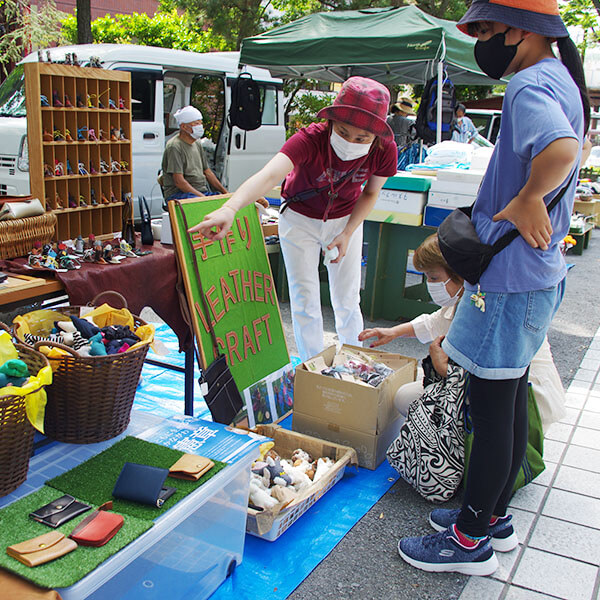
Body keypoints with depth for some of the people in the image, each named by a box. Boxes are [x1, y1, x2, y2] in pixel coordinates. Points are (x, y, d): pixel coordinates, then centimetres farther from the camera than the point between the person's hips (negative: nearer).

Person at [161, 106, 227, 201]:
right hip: (179, 193, -8)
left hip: (202, 191, 8)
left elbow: (207, 172, 23)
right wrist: (202, 197, -21)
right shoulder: (174, 146, -9)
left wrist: (225, 193, 13)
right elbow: (179, 182, -16)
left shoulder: (197, 143, 18)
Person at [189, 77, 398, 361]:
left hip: (345, 220, 3)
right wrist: (230, 208, -70)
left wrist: (347, 234, -15)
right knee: (305, 300, 2)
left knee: (347, 300, 10)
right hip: (300, 219, -2)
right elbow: (268, 175, -53)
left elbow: (370, 194, -4)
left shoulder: (385, 151, -24)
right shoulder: (310, 139, -36)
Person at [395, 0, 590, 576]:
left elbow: (560, 149, -40)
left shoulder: (530, 86, -18)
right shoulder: (561, 82, 14)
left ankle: (471, 540, 16)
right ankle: (494, 516, 33)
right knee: (510, 399, 18)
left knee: (491, 408, 1)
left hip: (509, 279, -10)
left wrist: (524, 201, -24)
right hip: (535, 274, 10)